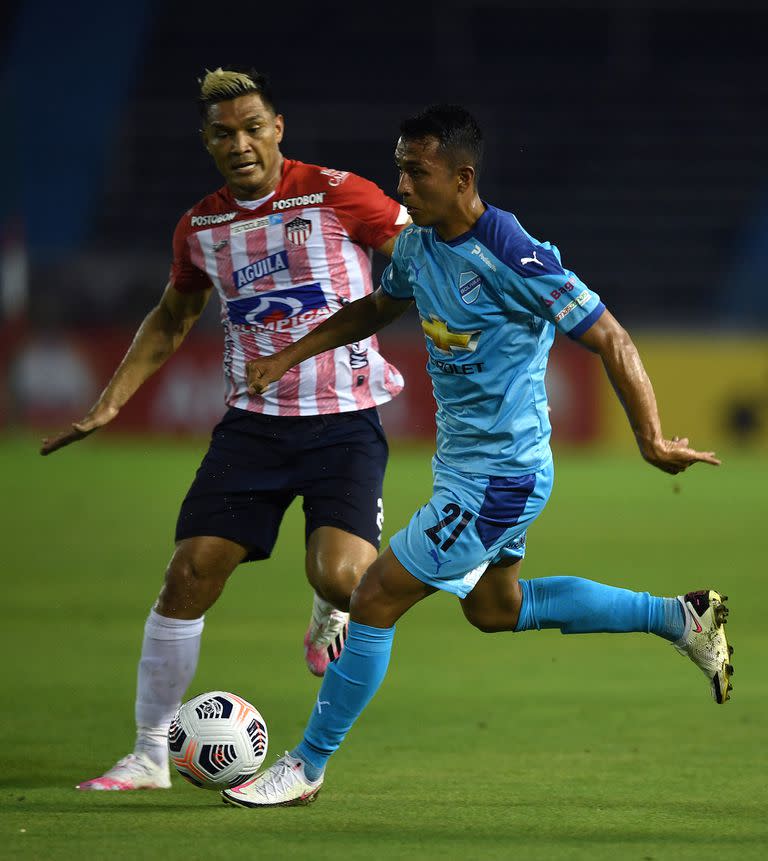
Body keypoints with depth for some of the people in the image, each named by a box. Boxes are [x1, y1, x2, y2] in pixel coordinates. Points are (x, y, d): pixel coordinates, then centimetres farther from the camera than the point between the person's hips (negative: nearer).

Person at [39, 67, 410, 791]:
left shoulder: (336, 196, -8)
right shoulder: (200, 228, 7)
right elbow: (172, 319, 24)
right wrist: (110, 403, 18)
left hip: (344, 424, -4)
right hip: (252, 424, 4)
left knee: (338, 574, -24)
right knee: (189, 574, -6)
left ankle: (331, 613, 17)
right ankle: (151, 754, 6)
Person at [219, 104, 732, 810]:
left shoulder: (513, 261, -26)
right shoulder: (418, 244, 0)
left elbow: (611, 341, -22)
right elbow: (379, 306, 22)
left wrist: (652, 441, -27)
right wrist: (289, 356, 16)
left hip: (498, 476, -10)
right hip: (463, 462, 10)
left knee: (375, 600, -7)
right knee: (495, 608, 26)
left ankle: (306, 767, 6)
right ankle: (680, 618, 32)